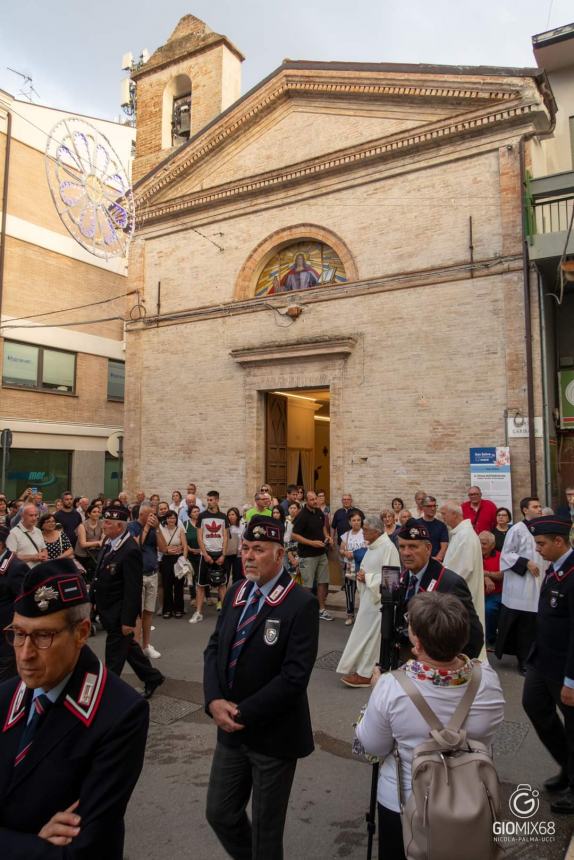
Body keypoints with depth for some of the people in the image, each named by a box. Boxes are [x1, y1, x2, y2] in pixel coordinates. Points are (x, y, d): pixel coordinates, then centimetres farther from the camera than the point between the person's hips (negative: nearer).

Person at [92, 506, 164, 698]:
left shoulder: (130, 551, -24)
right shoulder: (108, 543, 3)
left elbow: (133, 589, -23)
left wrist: (128, 620, -21)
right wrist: (96, 603, 15)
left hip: (119, 614, -9)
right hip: (107, 610, 9)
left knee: (114, 656, 5)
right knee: (128, 646, 21)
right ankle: (152, 677, 36)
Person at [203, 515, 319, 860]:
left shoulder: (301, 603, -20)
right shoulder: (237, 592, 1)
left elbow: (295, 675, -23)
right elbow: (215, 647, 4)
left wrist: (243, 713, -20)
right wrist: (215, 700, -12)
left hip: (273, 734, -6)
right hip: (231, 728, 6)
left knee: (266, 827, 14)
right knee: (220, 813, 20)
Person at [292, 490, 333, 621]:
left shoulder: (319, 512, 4)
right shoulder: (302, 515, -18)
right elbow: (294, 535, -19)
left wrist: (327, 536, 2)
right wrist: (312, 543, -23)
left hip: (321, 553, 7)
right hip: (307, 555, -7)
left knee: (323, 582, 12)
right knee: (307, 585, 1)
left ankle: (321, 610, 25)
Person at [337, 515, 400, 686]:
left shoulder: (388, 547, -19)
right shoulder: (372, 546, 9)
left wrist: (368, 578, -17)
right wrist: (362, 575, -1)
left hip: (379, 598, -9)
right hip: (368, 596, 9)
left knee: (370, 635, -1)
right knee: (365, 633, 15)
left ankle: (365, 674, 9)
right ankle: (362, 668, 26)